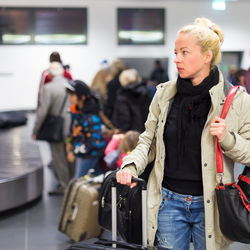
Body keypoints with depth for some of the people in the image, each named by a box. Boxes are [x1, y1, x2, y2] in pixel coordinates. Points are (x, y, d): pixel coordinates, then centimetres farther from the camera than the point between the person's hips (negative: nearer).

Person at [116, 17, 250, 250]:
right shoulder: (165, 93, 2)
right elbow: (148, 140, 9)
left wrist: (227, 139, -19)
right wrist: (131, 165, -9)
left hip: (209, 205, -2)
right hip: (169, 202, 2)